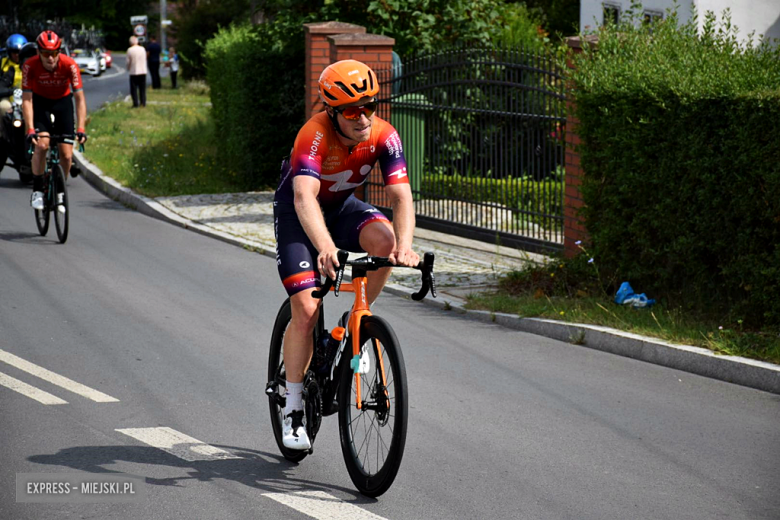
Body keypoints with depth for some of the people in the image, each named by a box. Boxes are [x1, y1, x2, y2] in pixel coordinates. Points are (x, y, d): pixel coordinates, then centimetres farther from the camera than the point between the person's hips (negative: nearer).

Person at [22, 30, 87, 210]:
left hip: (63, 101, 1)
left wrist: (81, 129, -35)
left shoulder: (69, 65, -28)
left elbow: (80, 98, -26)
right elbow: (26, 99, -25)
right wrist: (30, 129, -35)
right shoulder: (30, 66, -27)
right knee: (42, 144, -24)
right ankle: (37, 190, -10)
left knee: (66, 155, -6)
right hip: (40, 102, -1)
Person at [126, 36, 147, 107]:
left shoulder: (130, 50, -11)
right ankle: (143, 102, 14)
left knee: (134, 88, 3)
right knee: (142, 88, 13)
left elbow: (128, 62, -6)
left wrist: (128, 69, 11)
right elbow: (145, 59, 9)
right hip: (143, 71, 4)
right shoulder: (142, 49, 1)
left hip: (134, 72, -4)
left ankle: (136, 103, 0)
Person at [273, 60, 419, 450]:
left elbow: (400, 195, -30)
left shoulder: (384, 136, -23)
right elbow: (304, 197, -48)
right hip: (297, 210, -4)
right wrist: (325, 248, -64)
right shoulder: (315, 135, -34)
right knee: (306, 308, -14)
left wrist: (404, 245, -49)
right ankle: (293, 408, -1)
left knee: (384, 240, -29)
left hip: (342, 205, 4)